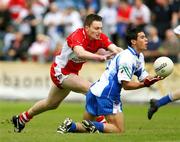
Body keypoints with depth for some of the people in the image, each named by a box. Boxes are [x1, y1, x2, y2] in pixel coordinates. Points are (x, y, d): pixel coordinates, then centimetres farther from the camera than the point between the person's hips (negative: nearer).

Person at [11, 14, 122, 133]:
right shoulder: (77, 36, -33)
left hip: (72, 72, 8)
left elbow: (115, 49, -26)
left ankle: (21, 118, 45)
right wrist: (100, 57, -65)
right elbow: (80, 53, -52)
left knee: (51, 104, 26)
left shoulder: (100, 38, -13)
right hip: (61, 71, -8)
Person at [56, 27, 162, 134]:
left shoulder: (139, 57, 16)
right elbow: (126, 84, -16)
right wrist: (144, 84, -25)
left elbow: (143, 77, 14)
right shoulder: (127, 58, -15)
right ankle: (93, 125, -18)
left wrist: (154, 79, -7)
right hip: (106, 94, -10)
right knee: (119, 130, -8)